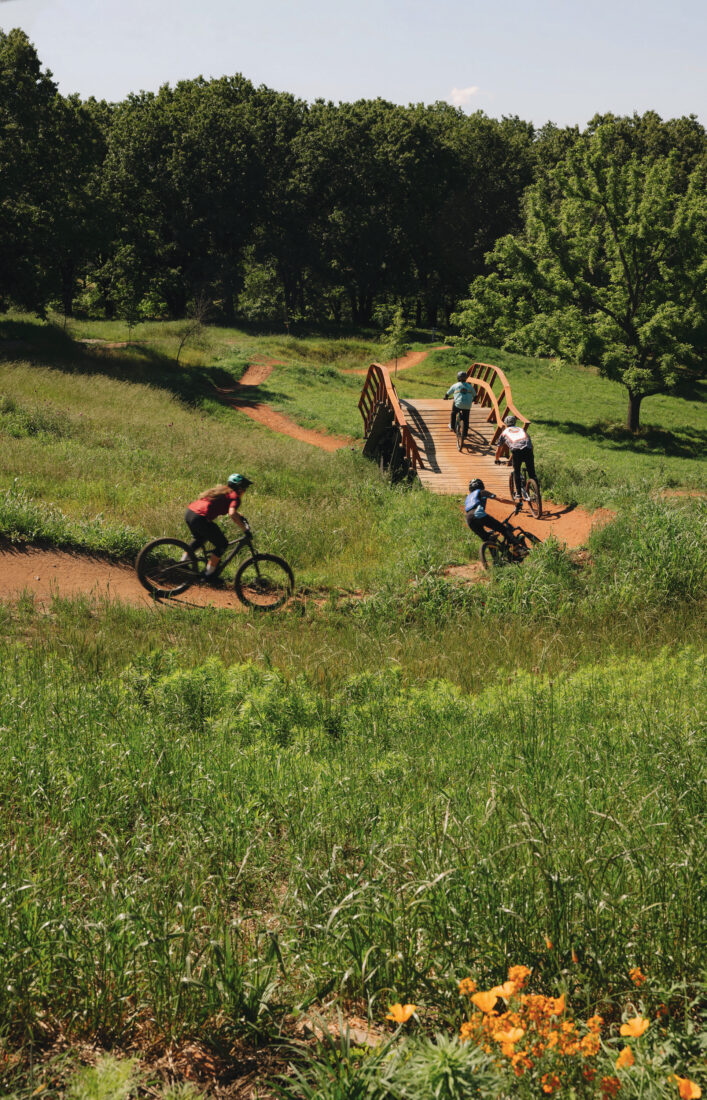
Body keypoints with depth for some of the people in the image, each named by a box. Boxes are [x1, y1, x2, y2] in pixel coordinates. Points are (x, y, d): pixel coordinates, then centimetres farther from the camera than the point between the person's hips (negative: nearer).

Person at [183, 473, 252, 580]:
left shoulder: (221, 490, 24)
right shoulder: (235, 496, -1)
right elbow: (232, 514, -20)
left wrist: (240, 518, 37)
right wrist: (245, 529, -14)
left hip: (189, 513, 9)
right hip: (200, 519, -9)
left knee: (199, 539, 37)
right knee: (222, 544, 10)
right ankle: (209, 574, 13)